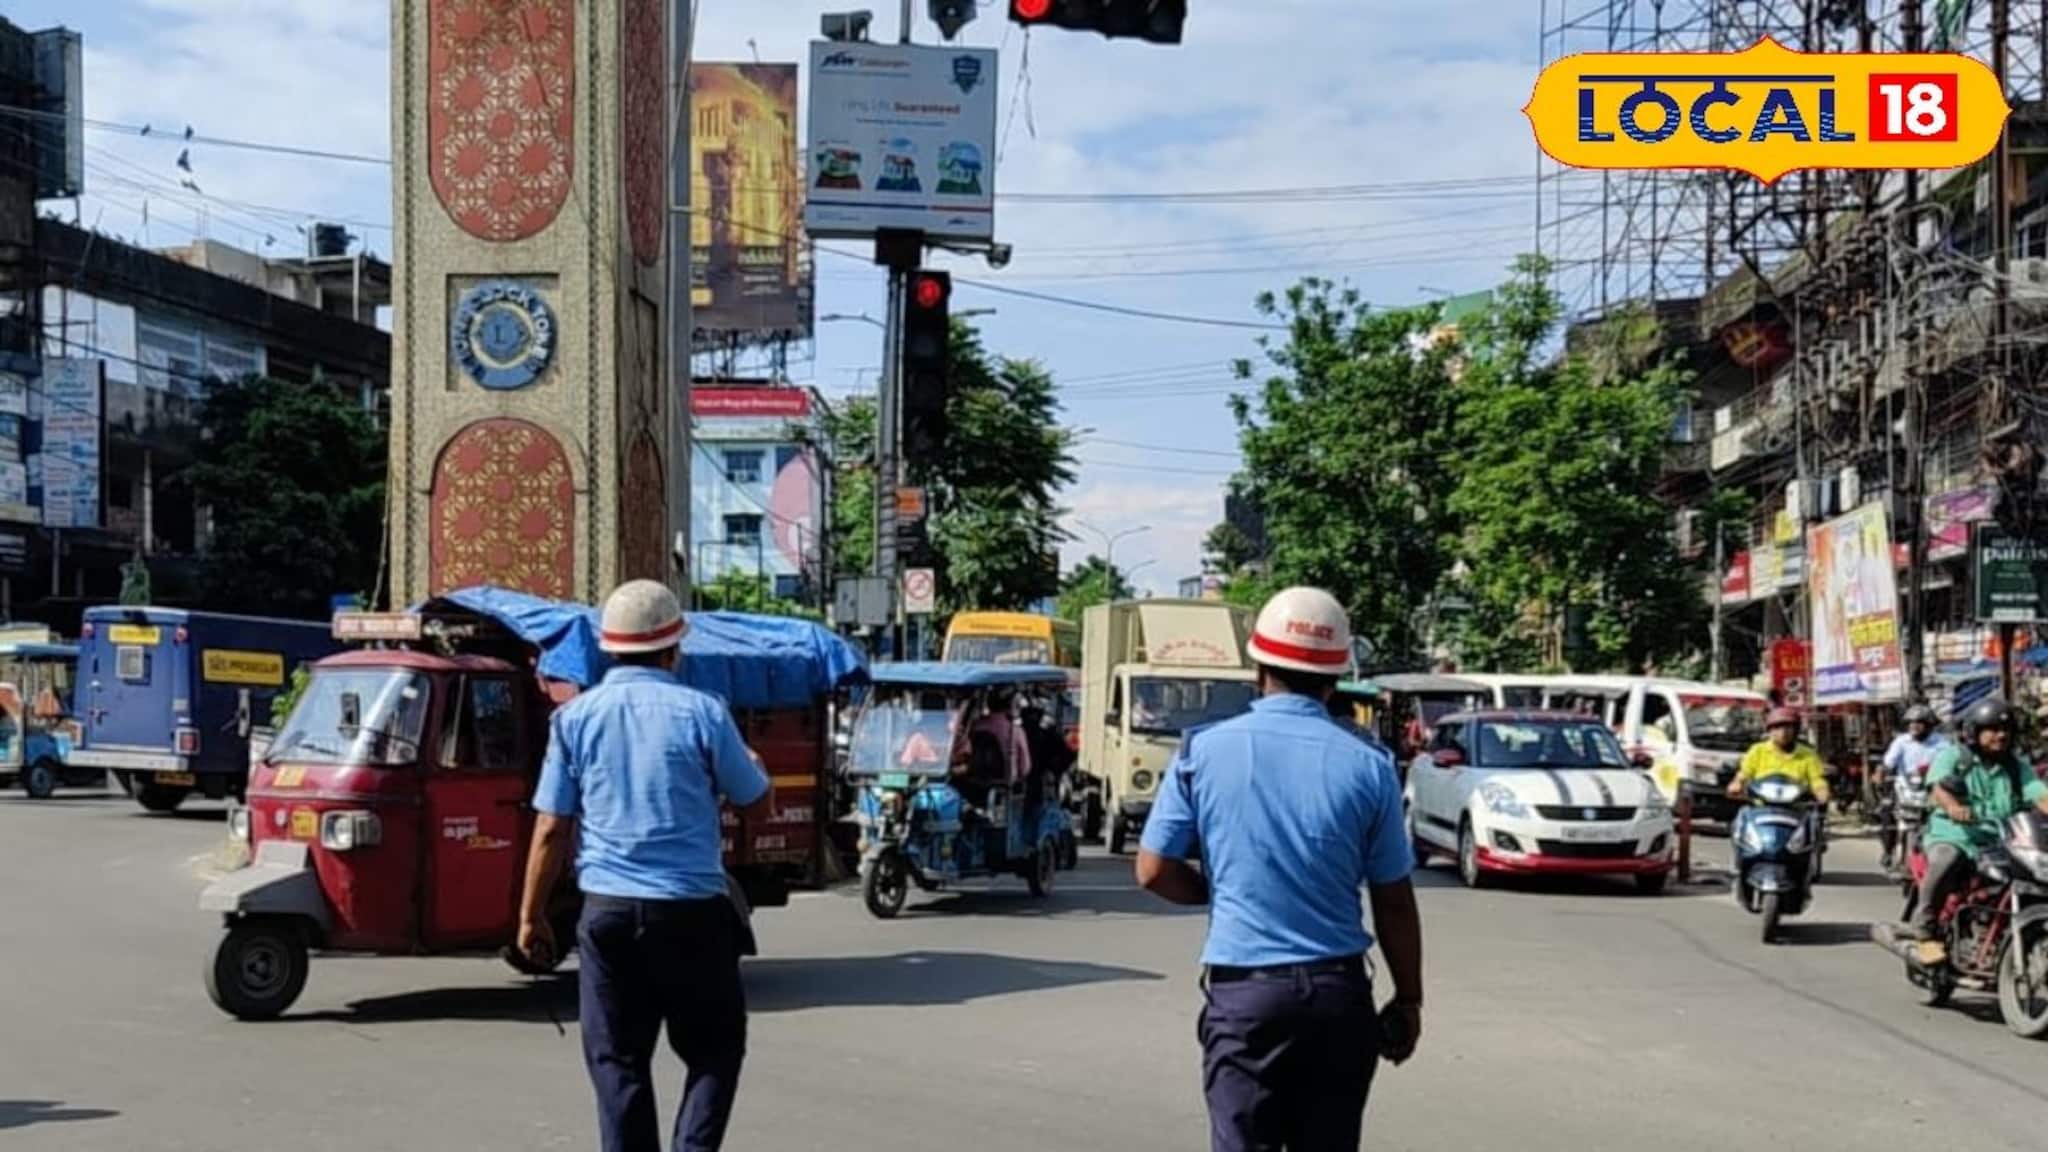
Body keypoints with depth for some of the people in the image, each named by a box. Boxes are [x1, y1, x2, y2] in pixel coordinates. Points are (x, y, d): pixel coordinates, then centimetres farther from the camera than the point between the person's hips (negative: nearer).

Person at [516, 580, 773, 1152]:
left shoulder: (575, 717, 2)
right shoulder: (702, 712, -4)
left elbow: (551, 830, 0)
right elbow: (759, 806, 5)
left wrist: (531, 915, 9)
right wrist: (752, 765, 26)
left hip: (607, 911, 2)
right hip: (691, 910, -2)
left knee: (617, 1060, 9)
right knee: (715, 1047, 12)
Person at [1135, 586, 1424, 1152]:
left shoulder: (1204, 750, -3)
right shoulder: (1367, 766, -4)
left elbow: (1154, 871, -1)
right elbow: (1393, 902, 0)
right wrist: (1408, 1000, 11)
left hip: (1241, 987, -1)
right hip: (1338, 991, 1)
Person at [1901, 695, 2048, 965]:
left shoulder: (2016, 766, 17)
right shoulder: (1952, 756, 4)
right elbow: (1937, 785, -15)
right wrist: (1952, 806, -39)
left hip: (2000, 842, 4)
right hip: (1952, 836, -4)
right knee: (1945, 862, -37)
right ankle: (1925, 933, -23)